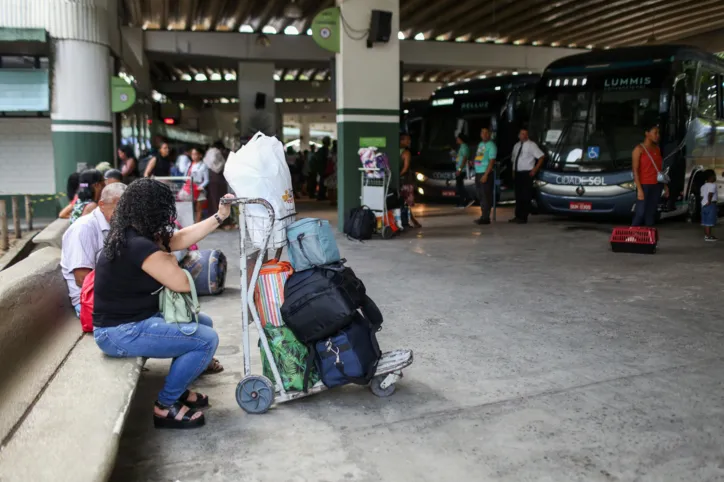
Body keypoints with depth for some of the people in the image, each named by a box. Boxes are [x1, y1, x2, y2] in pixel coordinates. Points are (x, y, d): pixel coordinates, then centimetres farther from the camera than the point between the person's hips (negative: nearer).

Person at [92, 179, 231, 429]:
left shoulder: (133, 235, 5)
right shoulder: (139, 246, -26)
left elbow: (181, 238, 11)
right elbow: (182, 284, -18)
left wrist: (220, 216, 11)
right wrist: (166, 256, -2)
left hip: (131, 320, 10)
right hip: (120, 332, -10)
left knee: (203, 323, 17)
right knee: (207, 340, -15)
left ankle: (178, 390, 26)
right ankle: (165, 407, 1)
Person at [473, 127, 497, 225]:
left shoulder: (491, 145, -7)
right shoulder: (480, 144, 17)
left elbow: (492, 161, -14)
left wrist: (485, 175, -19)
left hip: (486, 173, -8)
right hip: (478, 173, 8)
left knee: (486, 196, -7)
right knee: (481, 196, 10)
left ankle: (485, 218, -5)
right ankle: (483, 216, 17)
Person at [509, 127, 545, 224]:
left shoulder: (531, 145, -6)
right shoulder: (516, 145, 14)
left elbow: (541, 156, -8)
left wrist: (535, 169, -10)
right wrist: (513, 171, 12)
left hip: (526, 174, -6)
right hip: (517, 173, 6)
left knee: (525, 196, -5)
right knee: (518, 195, 9)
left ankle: (523, 217, -3)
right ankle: (518, 216, 15)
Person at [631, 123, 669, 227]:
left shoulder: (657, 148, 14)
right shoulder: (639, 149, -6)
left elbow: (660, 168, 17)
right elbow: (635, 170, -11)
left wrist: (665, 185, 12)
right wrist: (639, 189, -18)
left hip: (656, 186, 6)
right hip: (644, 186, -6)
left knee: (651, 213, 6)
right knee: (640, 213, -9)